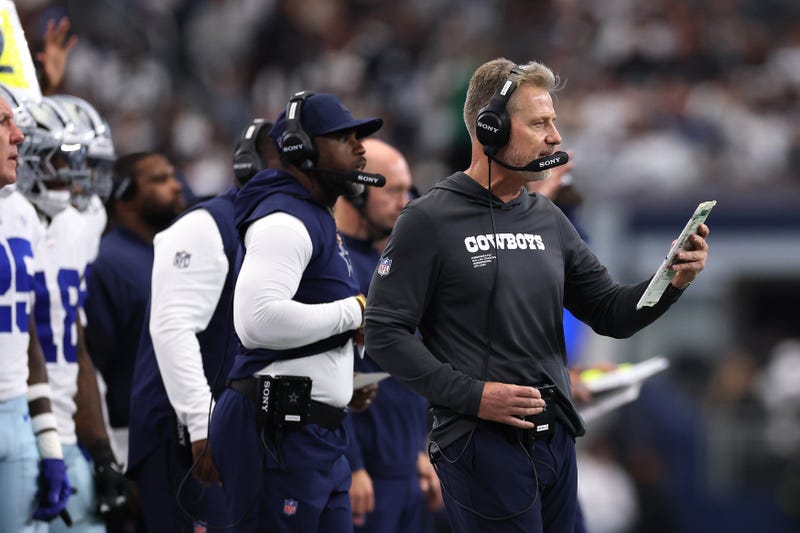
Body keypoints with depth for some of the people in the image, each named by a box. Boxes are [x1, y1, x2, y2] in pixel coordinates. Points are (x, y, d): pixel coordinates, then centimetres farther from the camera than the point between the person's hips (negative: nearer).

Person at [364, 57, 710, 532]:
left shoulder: (549, 220, 11)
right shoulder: (429, 221, -7)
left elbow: (611, 315, 12)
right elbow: (385, 333, -10)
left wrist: (674, 282, -7)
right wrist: (472, 395, -17)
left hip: (555, 437, 6)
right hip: (481, 442, -6)